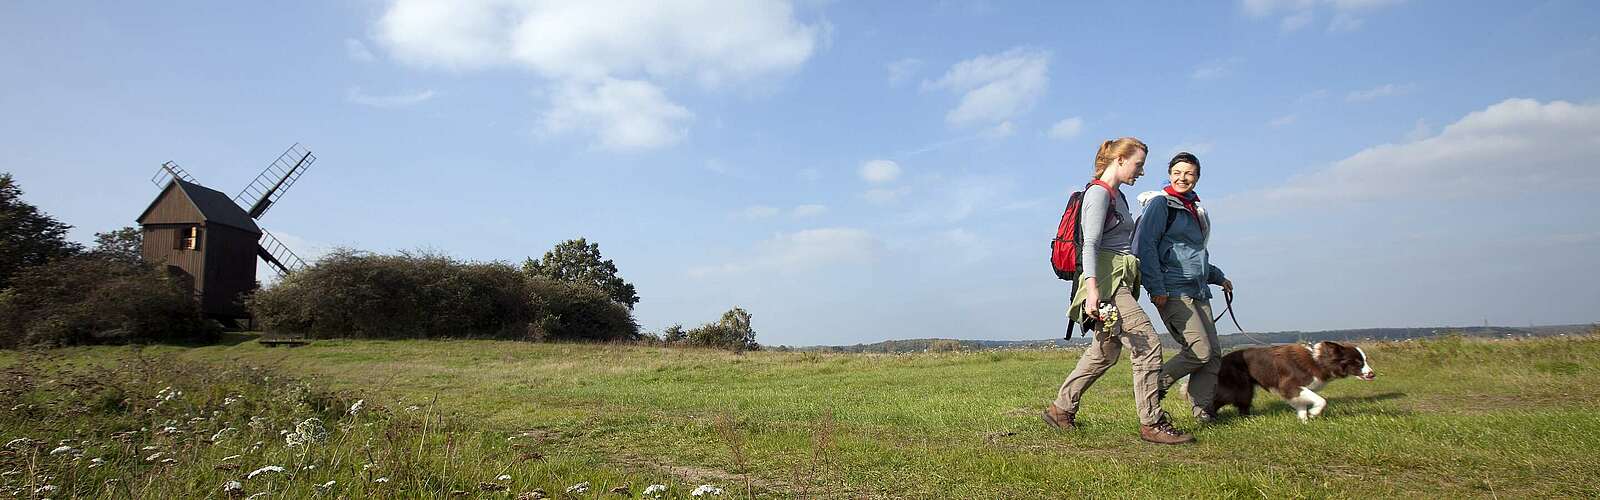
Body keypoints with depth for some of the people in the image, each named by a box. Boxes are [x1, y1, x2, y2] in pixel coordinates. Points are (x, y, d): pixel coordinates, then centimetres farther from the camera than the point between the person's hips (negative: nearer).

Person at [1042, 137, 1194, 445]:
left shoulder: (1118, 196, 21)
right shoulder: (1099, 193, -8)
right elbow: (1090, 244, -17)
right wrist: (1092, 288, -27)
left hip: (1121, 282, 10)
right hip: (1106, 281, -10)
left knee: (1104, 353, 13)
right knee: (1148, 346, -11)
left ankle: (1061, 409, 20)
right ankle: (1152, 423, -4)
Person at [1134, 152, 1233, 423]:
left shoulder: (1195, 209, 21)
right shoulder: (1160, 203, -4)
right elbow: (1144, 247, -13)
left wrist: (1218, 277, 29)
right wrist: (1156, 289, -19)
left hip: (1199, 291, 8)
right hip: (1172, 292, -8)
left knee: (1214, 352, 1)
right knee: (1201, 350, -15)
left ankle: (1202, 407, 10)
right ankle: (1153, 387, 1)